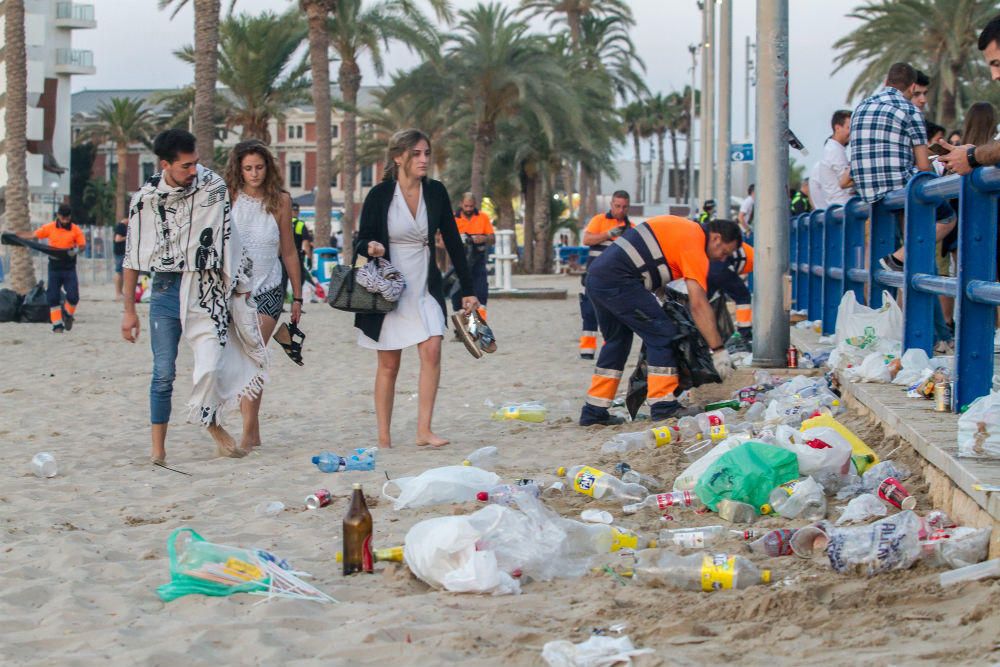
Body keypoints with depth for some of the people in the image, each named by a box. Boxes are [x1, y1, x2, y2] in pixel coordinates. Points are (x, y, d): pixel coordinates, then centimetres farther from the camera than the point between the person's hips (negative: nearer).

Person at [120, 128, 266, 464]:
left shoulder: (214, 187, -1)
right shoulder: (146, 198, 0)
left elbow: (227, 239, 10)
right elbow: (132, 258, 7)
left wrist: (238, 284, 10)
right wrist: (129, 310, 7)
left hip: (207, 290, 0)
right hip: (165, 288, 0)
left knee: (211, 367, -12)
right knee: (163, 373, 1)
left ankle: (213, 423, 15)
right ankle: (158, 447, 12)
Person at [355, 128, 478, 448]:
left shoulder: (435, 192, 1)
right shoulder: (379, 195, -8)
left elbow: (453, 242, 8)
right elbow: (360, 241, -1)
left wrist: (468, 290, 7)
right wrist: (371, 247, -26)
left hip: (425, 287, 3)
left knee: (432, 350, -15)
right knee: (389, 364, 1)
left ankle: (424, 429, -10)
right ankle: (384, 437, 10)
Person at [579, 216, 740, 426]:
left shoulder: (686, 228, 21)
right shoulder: (694, 244, -7)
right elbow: (699, 305, -12)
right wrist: (719, 350, -11)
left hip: (596, 276, 10)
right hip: (617, 281, -10)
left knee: (617, 340, 20)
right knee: (662, 334, -5)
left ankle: (594, 411, 21)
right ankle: (663, 405, -6)